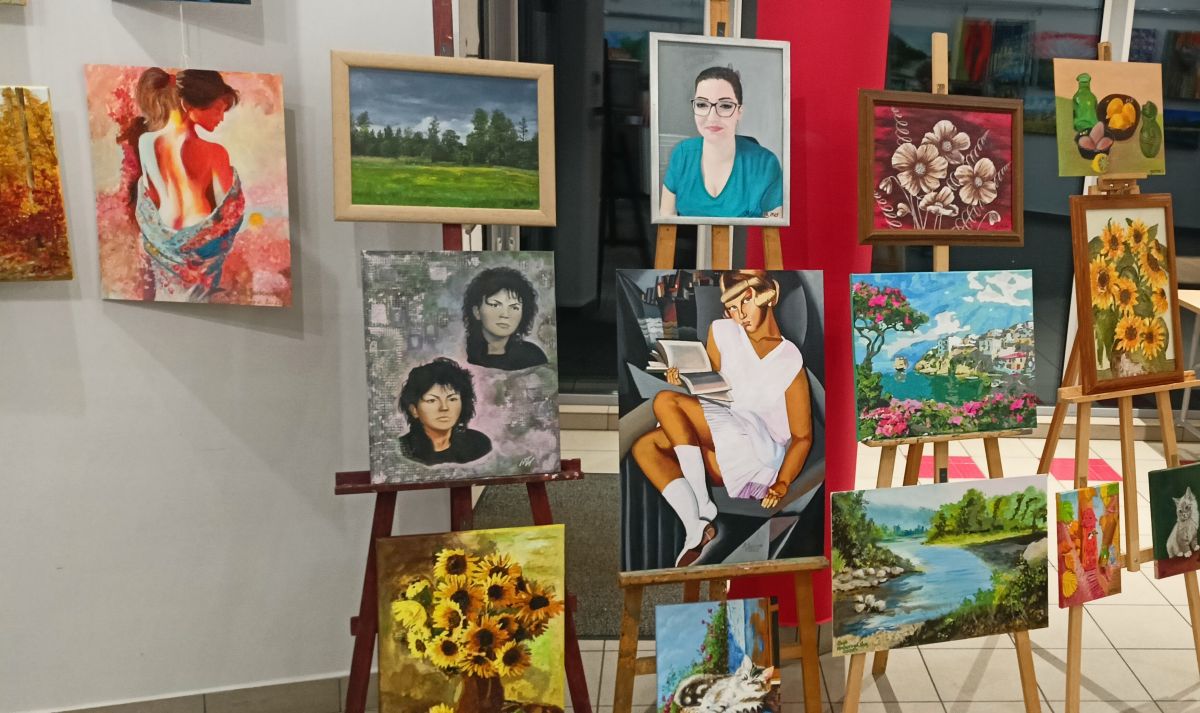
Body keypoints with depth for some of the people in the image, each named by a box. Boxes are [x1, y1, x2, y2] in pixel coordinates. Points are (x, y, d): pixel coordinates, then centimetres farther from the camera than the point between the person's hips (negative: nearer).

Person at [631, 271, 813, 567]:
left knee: (664, 402, -19)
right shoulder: (721, 331, 7)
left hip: (761, 456, -7)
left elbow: (802, 436, -5)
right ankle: (695, 525, -28)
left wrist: (781, 485, -16)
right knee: (644, 446, -13)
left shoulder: (790, 362, -7)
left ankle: (702, 507, -20)